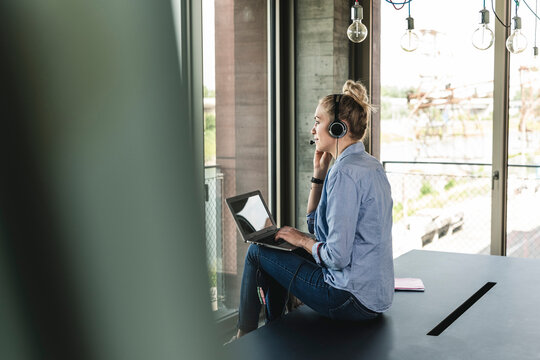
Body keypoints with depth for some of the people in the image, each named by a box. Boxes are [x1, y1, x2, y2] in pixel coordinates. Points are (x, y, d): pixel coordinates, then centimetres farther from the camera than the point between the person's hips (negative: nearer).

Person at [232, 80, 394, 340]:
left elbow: (338, 256, -26)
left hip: (354, 300, -10)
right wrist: (319, 173, 7)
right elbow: (316, 223, 17)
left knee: (257, 253, 4)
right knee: (279, 252, 24)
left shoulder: (345, 172, -22)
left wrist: (303, 240, -7)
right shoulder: (369, 165, 10)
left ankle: (244, 338, 22)